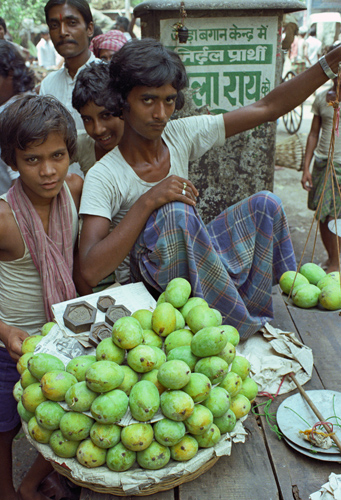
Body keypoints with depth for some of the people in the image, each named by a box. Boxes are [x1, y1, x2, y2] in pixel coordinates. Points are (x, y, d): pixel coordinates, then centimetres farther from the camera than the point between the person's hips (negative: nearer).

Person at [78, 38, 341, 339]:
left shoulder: (180, 135, -3)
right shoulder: (104, 177, -18)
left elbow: (268, 108, -2)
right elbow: (90, 272, -28)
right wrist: (147, 201, -32)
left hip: (195, 257, 6)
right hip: (146, 285, -6)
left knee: (265, 204, -4)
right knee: (175, 211, -34)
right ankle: (242, 328, -18)